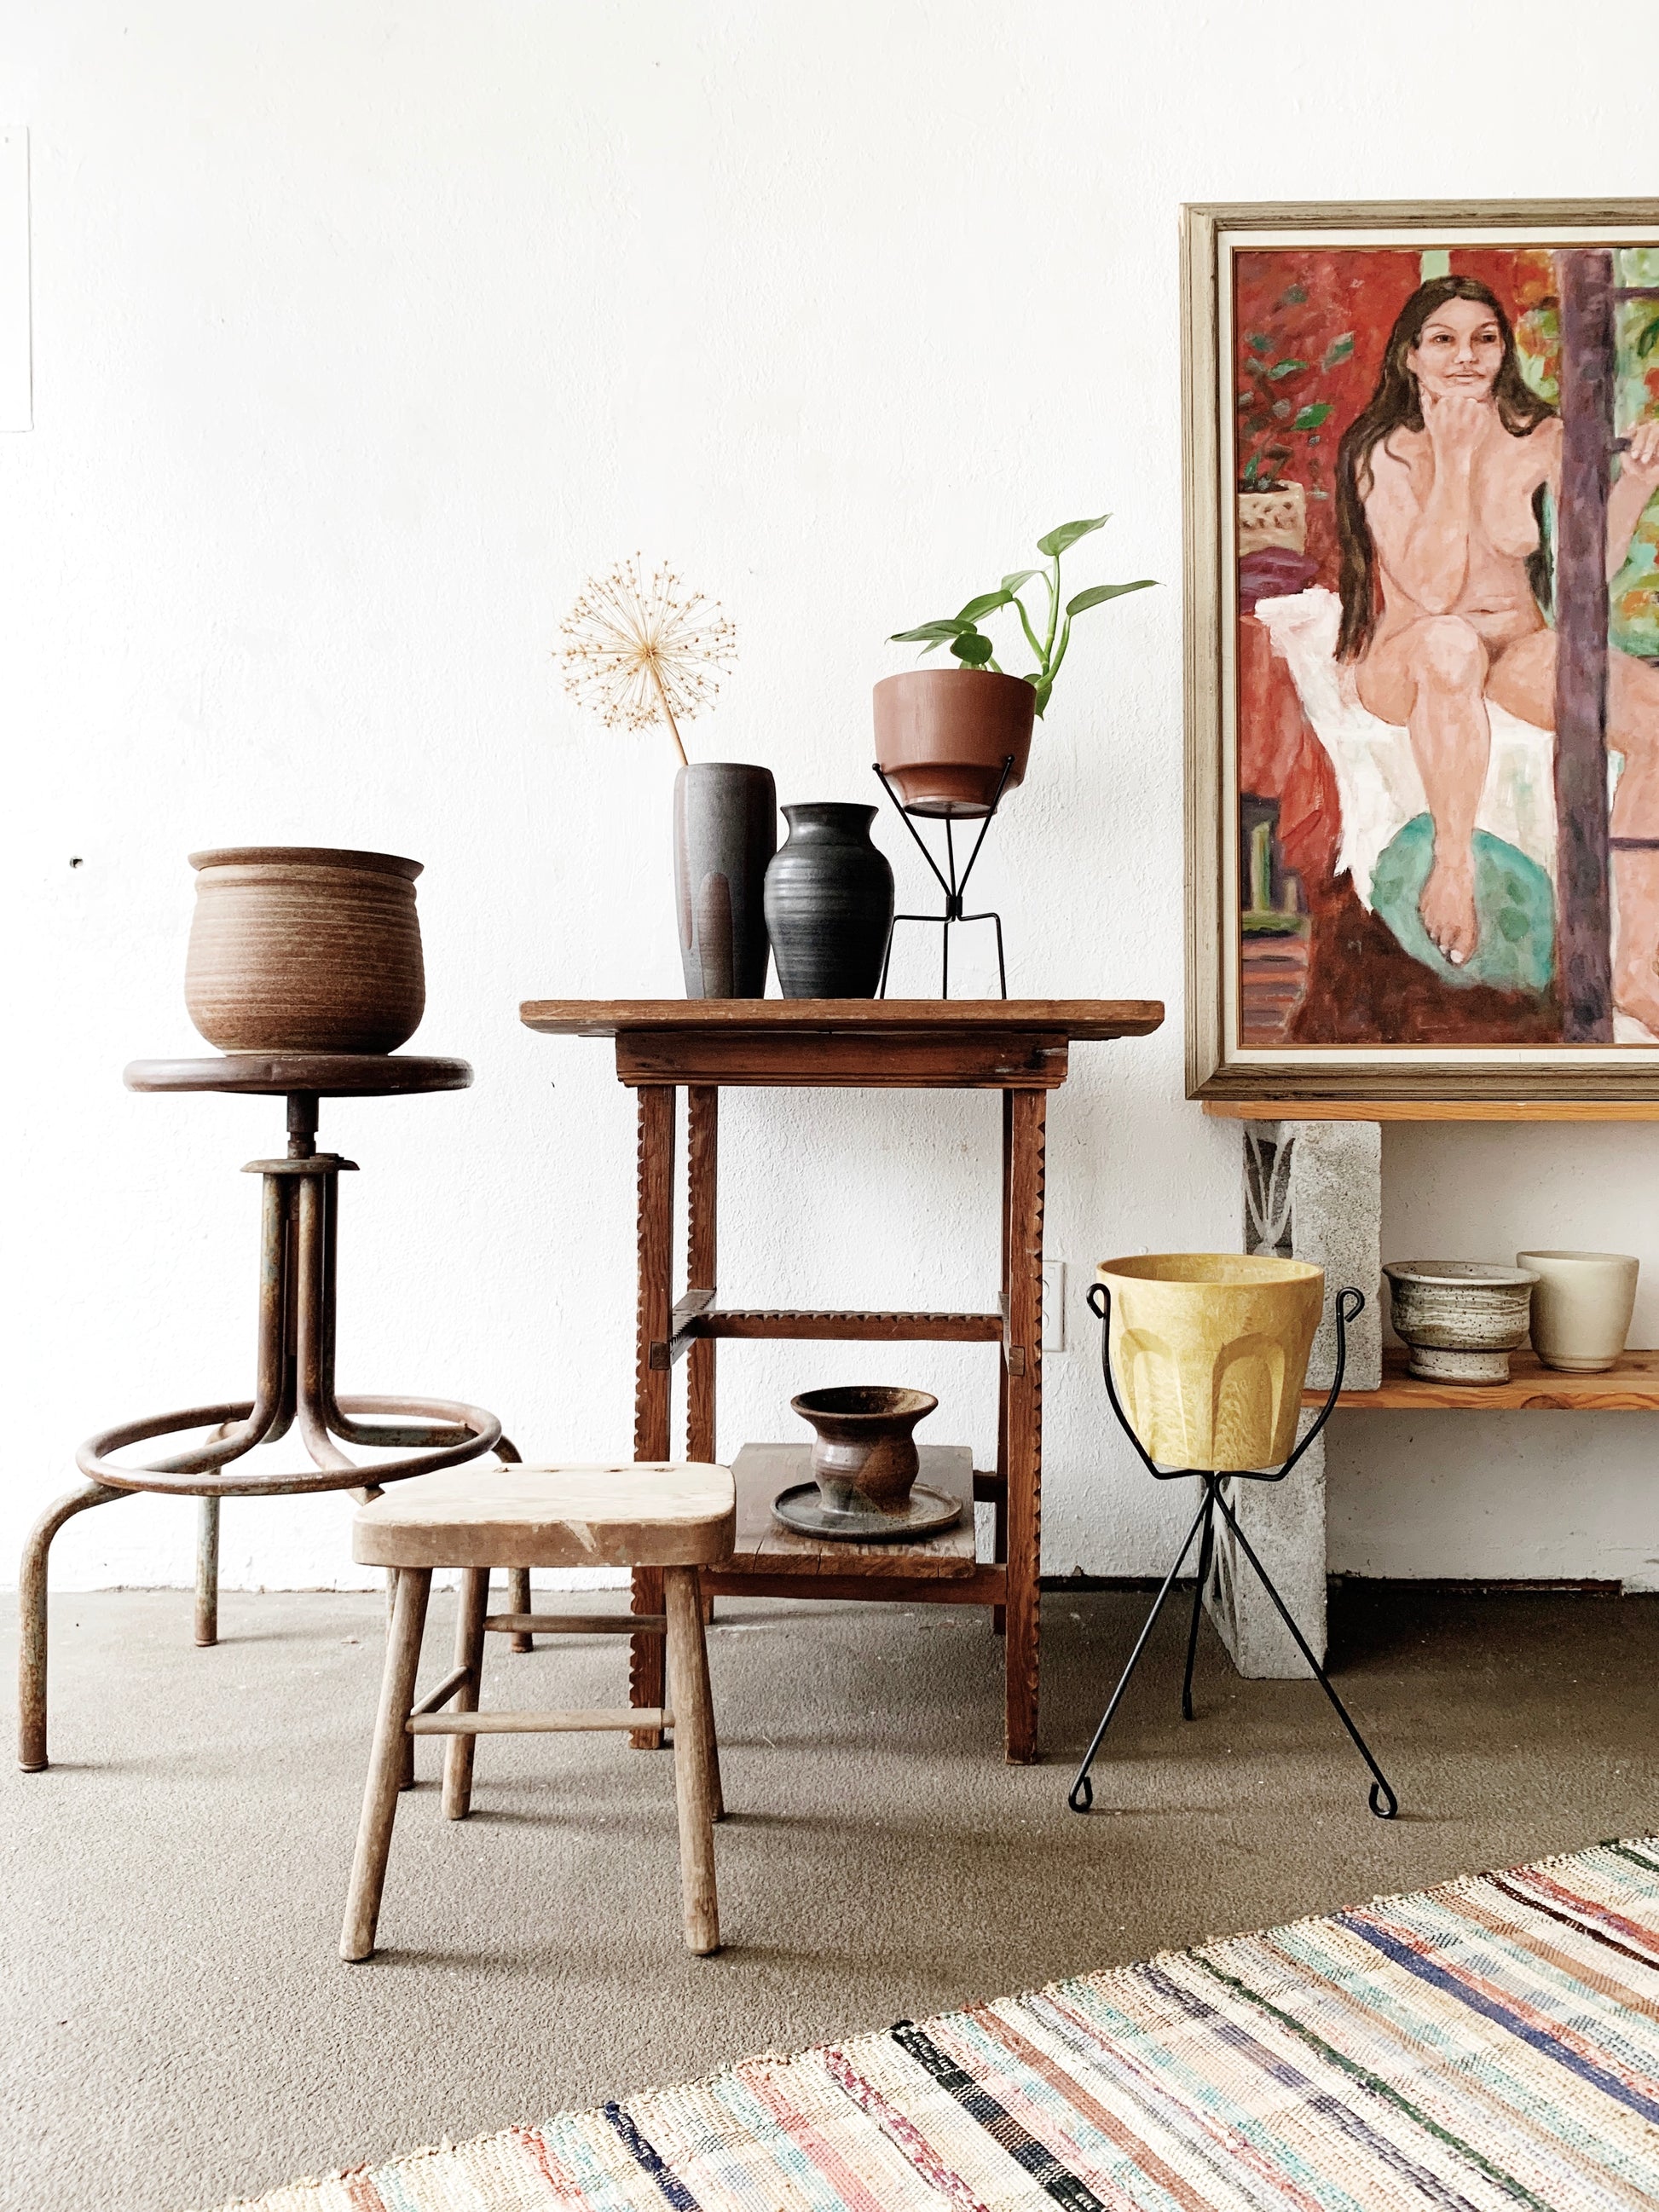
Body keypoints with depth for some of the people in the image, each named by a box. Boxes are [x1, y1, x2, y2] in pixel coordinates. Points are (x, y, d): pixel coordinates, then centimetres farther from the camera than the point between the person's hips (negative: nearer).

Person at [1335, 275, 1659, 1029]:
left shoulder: (1539, 436, 2)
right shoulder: (1383, 451, -8)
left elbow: (1592, 566, -7)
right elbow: (1433, 589, -20)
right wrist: (1452, 460, -20)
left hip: (1520, 649, 4)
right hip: (1406, 663, -4)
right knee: (1450, 640, -42)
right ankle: (1451, 868, -25)